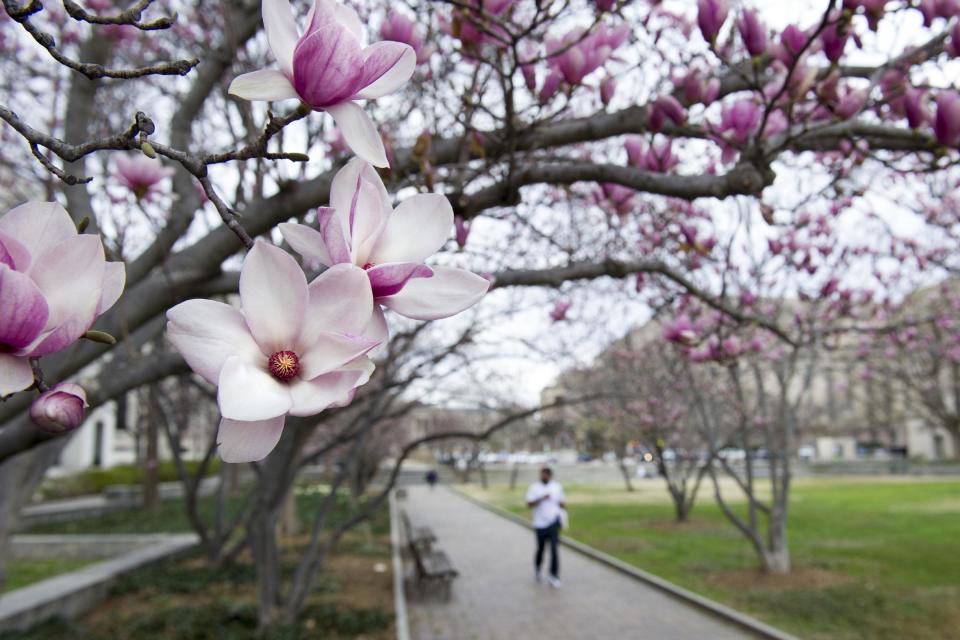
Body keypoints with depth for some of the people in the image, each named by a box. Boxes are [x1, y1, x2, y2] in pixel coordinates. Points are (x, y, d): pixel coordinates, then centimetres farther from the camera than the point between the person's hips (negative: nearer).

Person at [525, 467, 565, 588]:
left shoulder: (557, 487, 8)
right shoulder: (534, 488, -1)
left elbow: (561, 502, 18)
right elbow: (529, 504, -10)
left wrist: (563, 505, -4)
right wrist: (542, 498, -22)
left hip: (554, 522, 1)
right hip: (540, 524, -1)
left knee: (554, 548, -9)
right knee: (540, 548, 10)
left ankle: (554, 576, -1)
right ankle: (537, 567, 39)